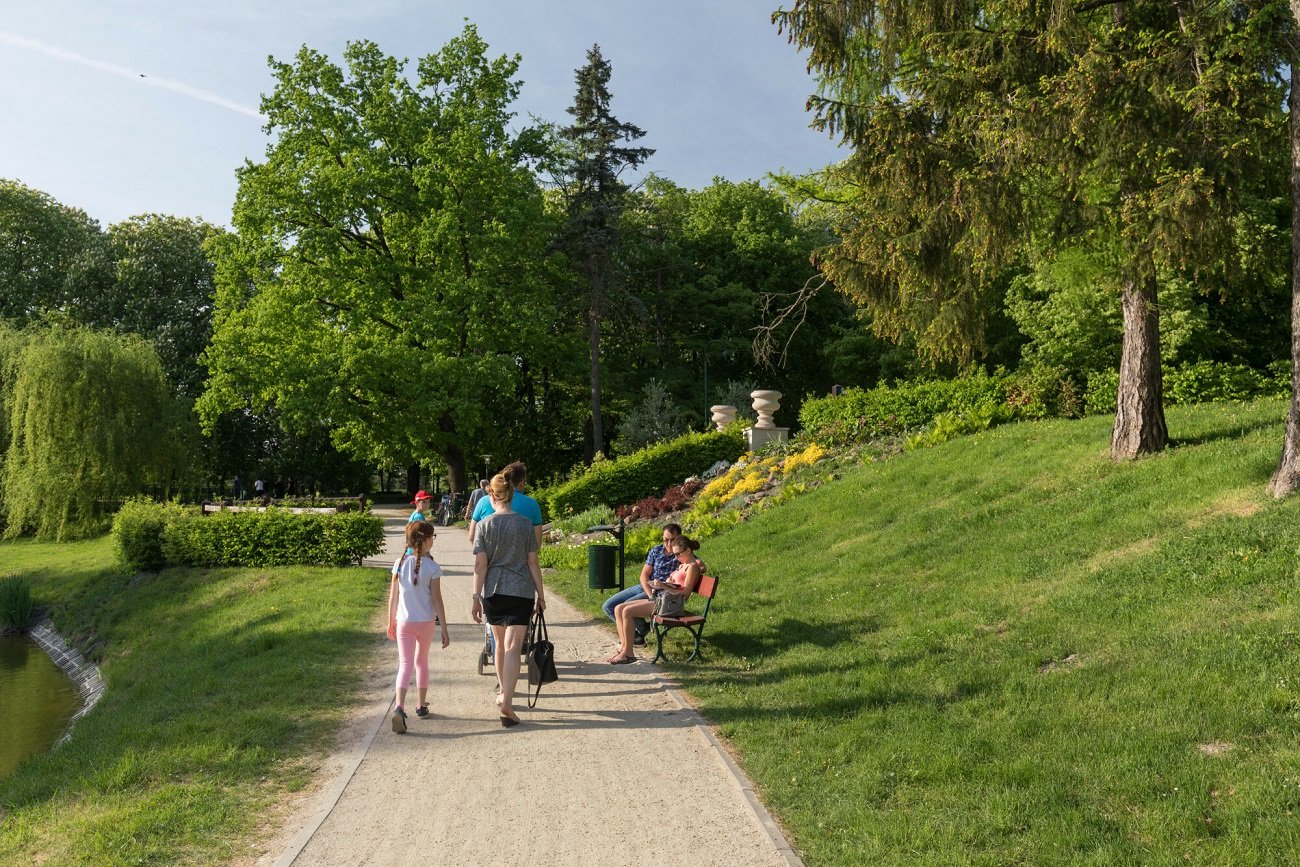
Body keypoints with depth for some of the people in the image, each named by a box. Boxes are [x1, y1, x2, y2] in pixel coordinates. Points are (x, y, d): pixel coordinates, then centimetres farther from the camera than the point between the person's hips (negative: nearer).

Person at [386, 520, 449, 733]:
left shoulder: (400, 563, -2)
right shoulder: (432, 567, -9)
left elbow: (393, 596, 2)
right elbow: (437, 600, -9)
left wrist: (391, 622, 15)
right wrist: (444, 629, -4)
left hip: (404, 622, 1)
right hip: (426, 622, -1)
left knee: (405, 664, -1)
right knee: (422, 661, 18)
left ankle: (399, 707, -22)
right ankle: (422, 705, 30)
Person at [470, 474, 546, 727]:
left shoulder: (484, 525, -2)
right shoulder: (525, 524, -2)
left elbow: (480, 565, -5)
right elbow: (532, 562, -1)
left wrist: (476, 597, -2)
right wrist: (541, 594, 7)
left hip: (492, 592, 2)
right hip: (521, 591, -2)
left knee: (500, 643, 20)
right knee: (513, 646, -6)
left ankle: (503, 693, 34)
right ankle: (506, 701, -18)